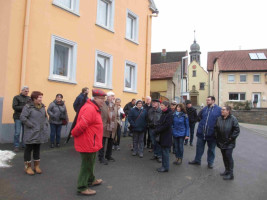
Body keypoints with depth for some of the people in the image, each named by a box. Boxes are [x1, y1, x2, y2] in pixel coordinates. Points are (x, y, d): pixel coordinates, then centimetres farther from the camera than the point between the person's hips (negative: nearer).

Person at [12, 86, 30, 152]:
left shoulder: (29, 98, 11)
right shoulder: (16, 97, -1)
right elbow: (14, 107, -9)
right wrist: (23, 107, -17)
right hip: (18, 117, -4)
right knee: (17, 132, -4)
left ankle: (24, 145, 21)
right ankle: (16, 146, 7)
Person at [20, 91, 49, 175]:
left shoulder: (42, 107, 9)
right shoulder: (28, 107, -13)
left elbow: (45, 117, 19)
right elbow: (23, 117, -19)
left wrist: (45, 124, 6)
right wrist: (31, 125, -18)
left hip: (40, 133, 6)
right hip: (31, 133, -6)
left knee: (37, 149, 16)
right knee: (29, 149, 6)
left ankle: (37, 166, 27)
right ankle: (28, 167, 18)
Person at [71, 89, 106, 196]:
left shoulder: (94, 109, 10)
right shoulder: (90, 109, -26)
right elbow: (81, 125, -29)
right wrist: (74, 134, -14)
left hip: (91, 143, 11)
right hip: (87, 143, -11)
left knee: (90, 163, 26)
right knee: (86, 165, 4)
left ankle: (91, 180, 45)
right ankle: (82, 188, 19)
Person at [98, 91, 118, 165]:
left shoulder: (115, 106, 14)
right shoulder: (102, 105, -10)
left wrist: (116, 121, 8)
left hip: (112, 128, 7)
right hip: (104, 127, -6)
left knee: (110, 143, 16)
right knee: (102, 143, -1)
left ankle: (108, 156, 31)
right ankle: (101, 158, 10)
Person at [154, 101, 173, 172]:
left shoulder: (169, 114, -15)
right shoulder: (163, 114, 14)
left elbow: (166, 125, -21)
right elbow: (159, 123, 15)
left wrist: (158, 130, -15)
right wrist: (157, 130, -1)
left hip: (166, 136, -9)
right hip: (162, 135, 9)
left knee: (165, 151, -2)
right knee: (163, 151, 15)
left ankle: (166, 167, 8)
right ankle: (164, 166, 25)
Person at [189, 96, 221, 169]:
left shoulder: (219, 109, -7)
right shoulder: (204, 109, 5)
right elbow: (199, 117, 18)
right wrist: (202, 123, 6)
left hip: (212, 134, -3)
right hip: (201, 133, 3)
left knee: (211, 149, 13)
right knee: (199, 147, 12)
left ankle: (210, 162, 29)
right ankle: (197, 160, 27)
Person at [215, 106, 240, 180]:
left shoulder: (233, 119, -11)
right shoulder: (219, 118, 3)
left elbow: (237, 130, -11)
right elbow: (216, 128, 12)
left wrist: (231, 138, -12)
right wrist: (217, 136, 5)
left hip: (229, 143, -5)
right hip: (221, 142, 5)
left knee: (228, 156, -7)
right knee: (224, 156, 13)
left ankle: (230, 174, 2)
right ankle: (227, 170, 28)